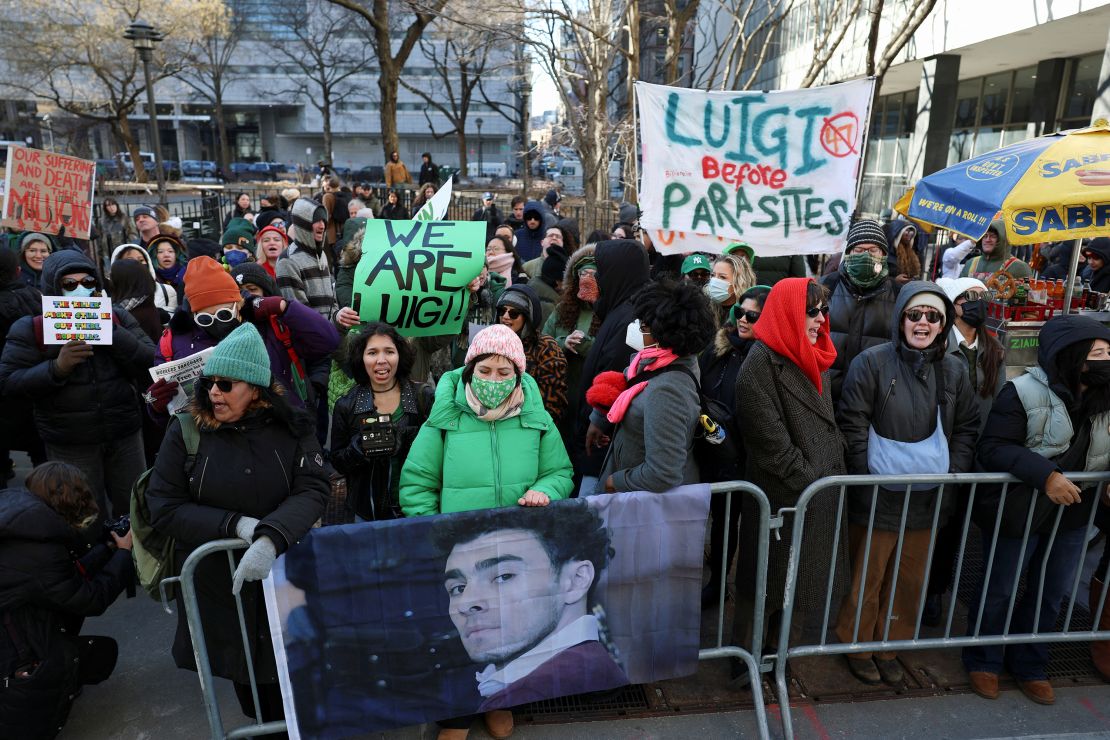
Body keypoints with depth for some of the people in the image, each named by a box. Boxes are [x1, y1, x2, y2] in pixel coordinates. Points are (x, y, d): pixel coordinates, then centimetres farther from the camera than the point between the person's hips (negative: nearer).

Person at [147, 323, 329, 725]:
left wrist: (270, 539, -32)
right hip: (217, 580, 1)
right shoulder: (186, 431, -7)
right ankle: (264, 725, 46)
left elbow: (312, 490, -16)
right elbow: (163, 509, -7)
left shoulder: (292, 429, -7)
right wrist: (235, 525, -20)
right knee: (243, 668, 18)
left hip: (286, 573, 0)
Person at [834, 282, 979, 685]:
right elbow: (852, 426, -11)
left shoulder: (954, 370, 4)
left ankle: (889, 646, 37)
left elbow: (967, 428, 12)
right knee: (867, 576, 9)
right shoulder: (871, 362, -10)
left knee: (909, 578, 17)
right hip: (877, 497, -4)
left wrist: (952, 473, 0)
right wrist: (869, 481, -13)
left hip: (928, 497, 5)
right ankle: (857, 644, 31)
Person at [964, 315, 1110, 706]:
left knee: (1052, 593, 20)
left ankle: (1028, 664, 41)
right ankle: (983, 661, 33)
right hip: (1018, 512, -6)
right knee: (999, 590, 11)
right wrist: (1045, 475, -33)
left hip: (1073, 514, 6)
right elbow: (992, 448, -24)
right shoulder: (1024, 392, -20)